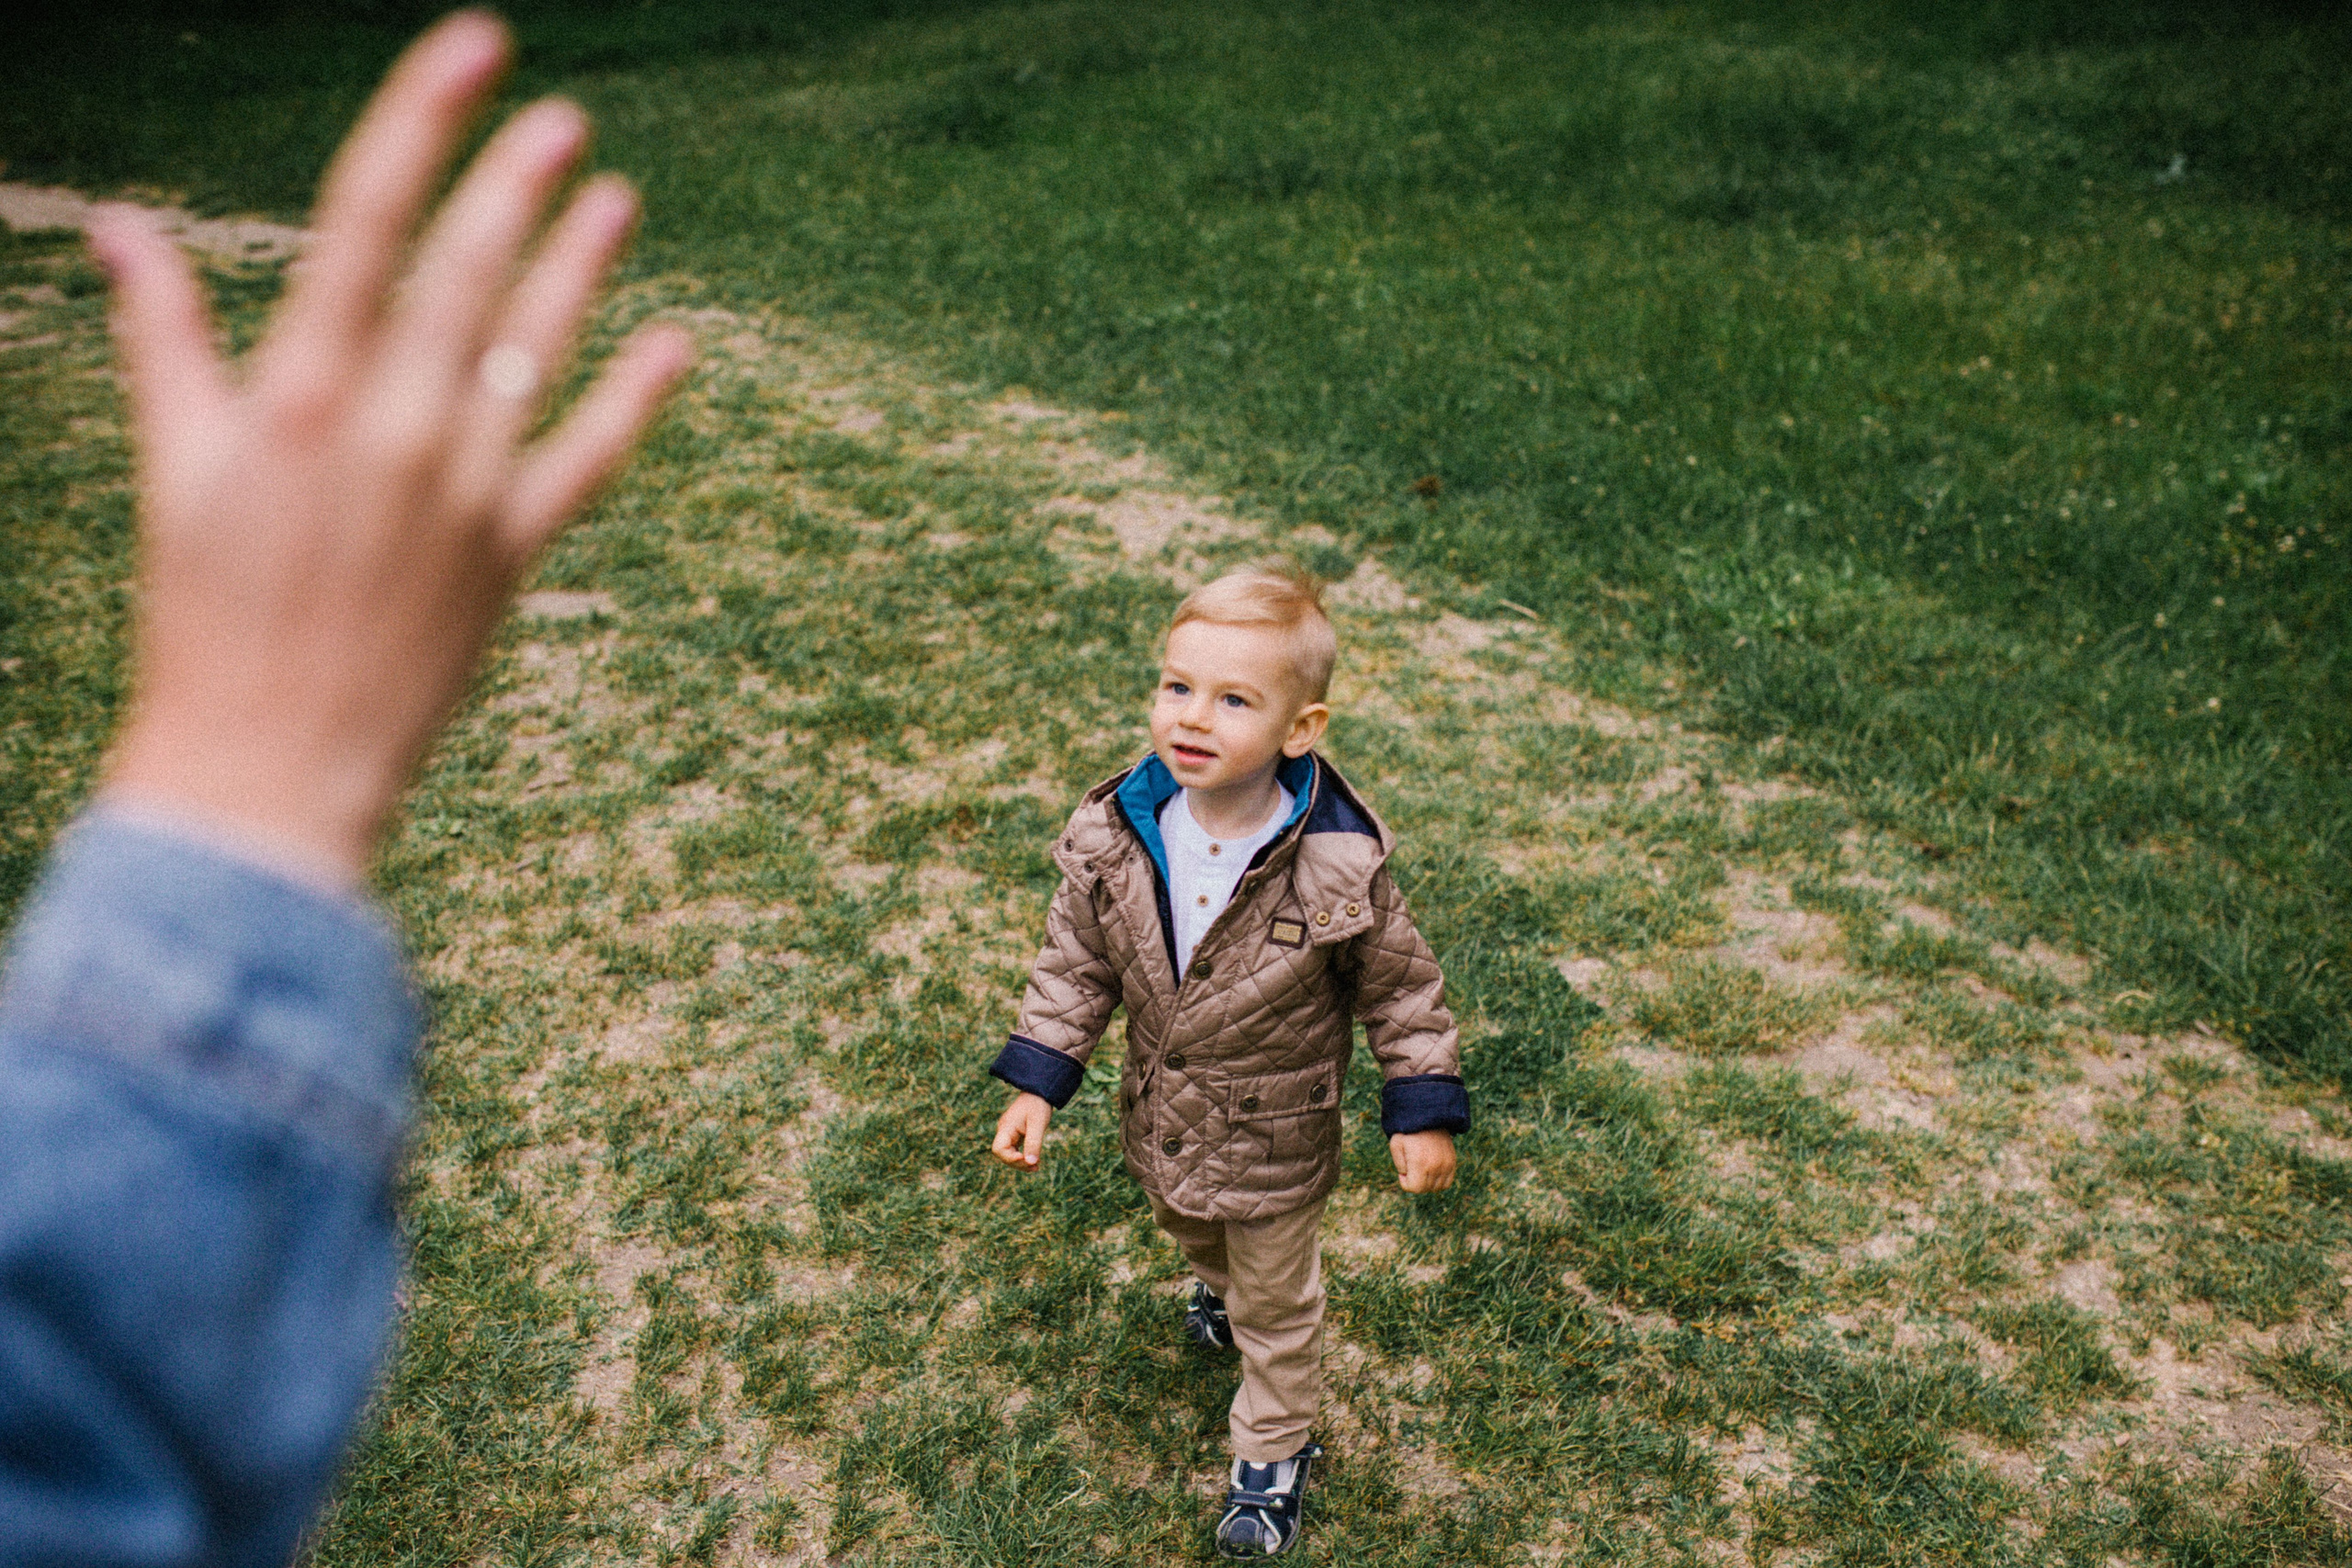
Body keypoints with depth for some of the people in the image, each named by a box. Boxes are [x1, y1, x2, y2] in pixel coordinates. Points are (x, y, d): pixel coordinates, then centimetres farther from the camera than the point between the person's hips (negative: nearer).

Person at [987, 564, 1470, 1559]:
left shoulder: (1335, 866, -29)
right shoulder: (1114, 839, -20)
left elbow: (1399, 986, -14)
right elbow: (1076, 964, -6)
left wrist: (1421, 1111, -12)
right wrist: (1036, 1084, -8)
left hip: (1274, 1141, -4)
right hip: (1159, 1120, 4)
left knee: (1274, 1306, 18)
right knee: (1187, 1231, 34)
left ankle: (1274, 1455, 44)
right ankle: (1216, 1282, 70)